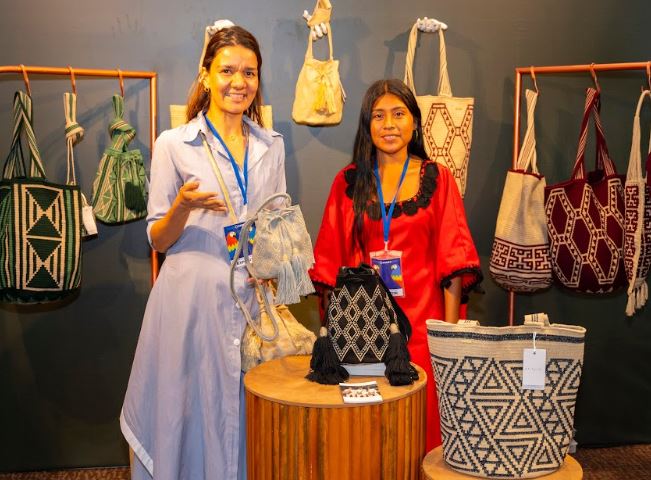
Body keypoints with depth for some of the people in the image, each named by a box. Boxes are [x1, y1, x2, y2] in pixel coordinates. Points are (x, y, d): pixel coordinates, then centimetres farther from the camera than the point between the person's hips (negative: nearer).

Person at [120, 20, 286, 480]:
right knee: (194, 411, 4)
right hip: (193, 299, -3)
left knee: (247, 416, 10)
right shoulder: (174, 144, -2)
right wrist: (184, 207, -20)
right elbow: (158, 239, 0)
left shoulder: (272, 146, 10)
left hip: (254, 298, 3)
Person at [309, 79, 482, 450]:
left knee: (421, 418, 3)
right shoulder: (348, 182, 8)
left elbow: (453, 260, -1)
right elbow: (329, 259, 8)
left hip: (420, 322, -1)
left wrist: (451, 330, -7)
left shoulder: (437, 179, 4)